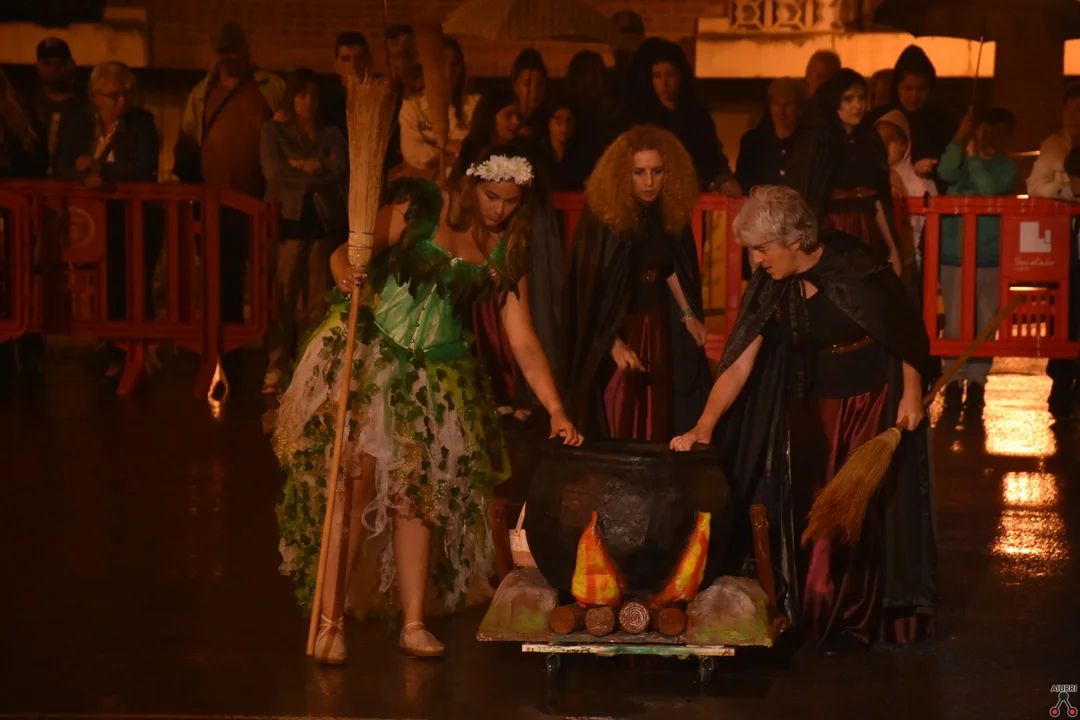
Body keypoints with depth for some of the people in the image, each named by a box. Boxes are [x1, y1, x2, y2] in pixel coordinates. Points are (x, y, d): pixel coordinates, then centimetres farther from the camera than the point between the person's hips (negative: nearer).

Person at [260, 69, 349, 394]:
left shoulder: (332, 134, 14)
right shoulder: (274, 130, 8)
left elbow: (340, 170, -4)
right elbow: (274, 173, -8)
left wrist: (303, 166, -9)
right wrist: (319, 172, -6)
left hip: (326, 221, 2)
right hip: (289, 220, -2)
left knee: (319, 299, 3)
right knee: (283, 297, -5)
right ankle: (277, 367, 0)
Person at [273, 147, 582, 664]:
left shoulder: (505, 256, 2)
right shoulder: (420, 210, -6)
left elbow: (524, 342, -2)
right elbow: (346, 254, -9)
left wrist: (556, 411, -11)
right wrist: (347, 276, -33)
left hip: (435, 374, 3)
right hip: (368, 352, -3)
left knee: (416, 494, 2)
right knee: (353, 482, -10)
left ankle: (414, 622, 10)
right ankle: (330, 621, -7)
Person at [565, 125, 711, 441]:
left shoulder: (669, 211, -5)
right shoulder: (602, 214, -20)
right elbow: (591, 289, -19)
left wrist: (688, 314, 9)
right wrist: (614, 343, -24)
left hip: (656, 326, 5)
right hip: (610, 328, -5)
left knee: (656, 420, 9)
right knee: (613, 425, -1)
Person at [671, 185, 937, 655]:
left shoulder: (855, 271, -20)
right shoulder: (769, 288, -5)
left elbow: (907, 331, -10)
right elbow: (738, 363, -7)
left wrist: (912, 394, -12)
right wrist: (704, 427, -14)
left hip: (872, 403, -5)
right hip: (811, 405, 5)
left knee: (858, 511, -1)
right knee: (808, 507, 5)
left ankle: (853, 621, 12)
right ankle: (810, 617, 19)